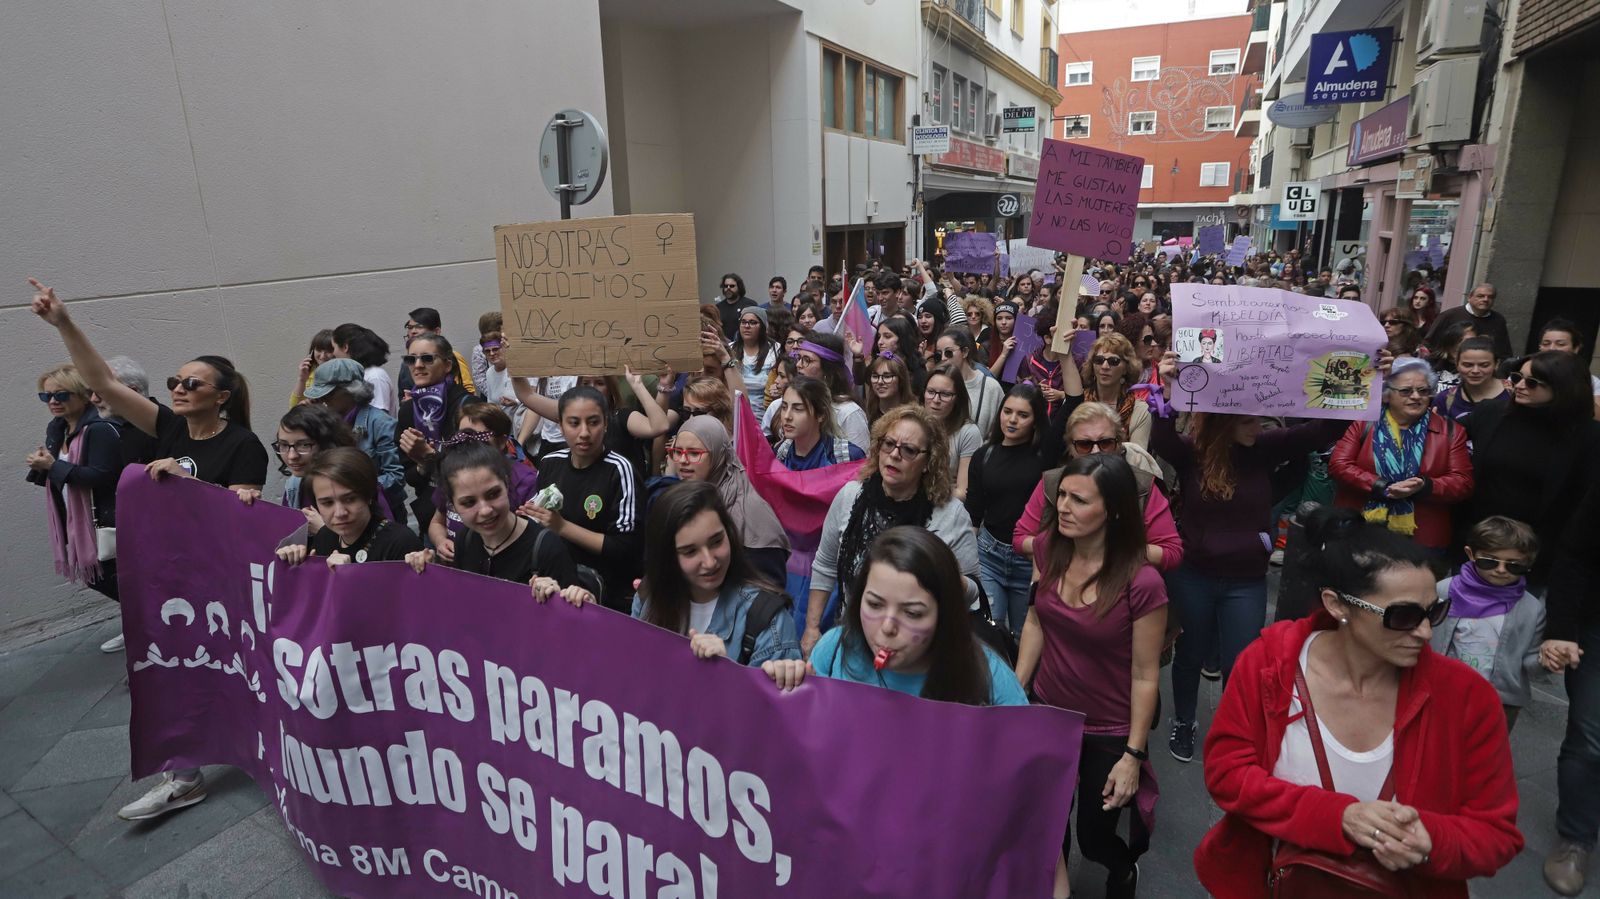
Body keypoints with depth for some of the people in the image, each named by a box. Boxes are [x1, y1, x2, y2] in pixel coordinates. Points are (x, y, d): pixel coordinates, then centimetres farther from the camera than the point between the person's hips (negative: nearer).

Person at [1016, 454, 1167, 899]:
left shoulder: (1142, 582, -27)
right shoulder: (1049, 549, -12)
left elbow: (1145, 675, -17)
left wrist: (1133, 755, -11)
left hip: (1108, 733, -4)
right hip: (1047, 715, 4)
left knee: (1094, 839, 19)